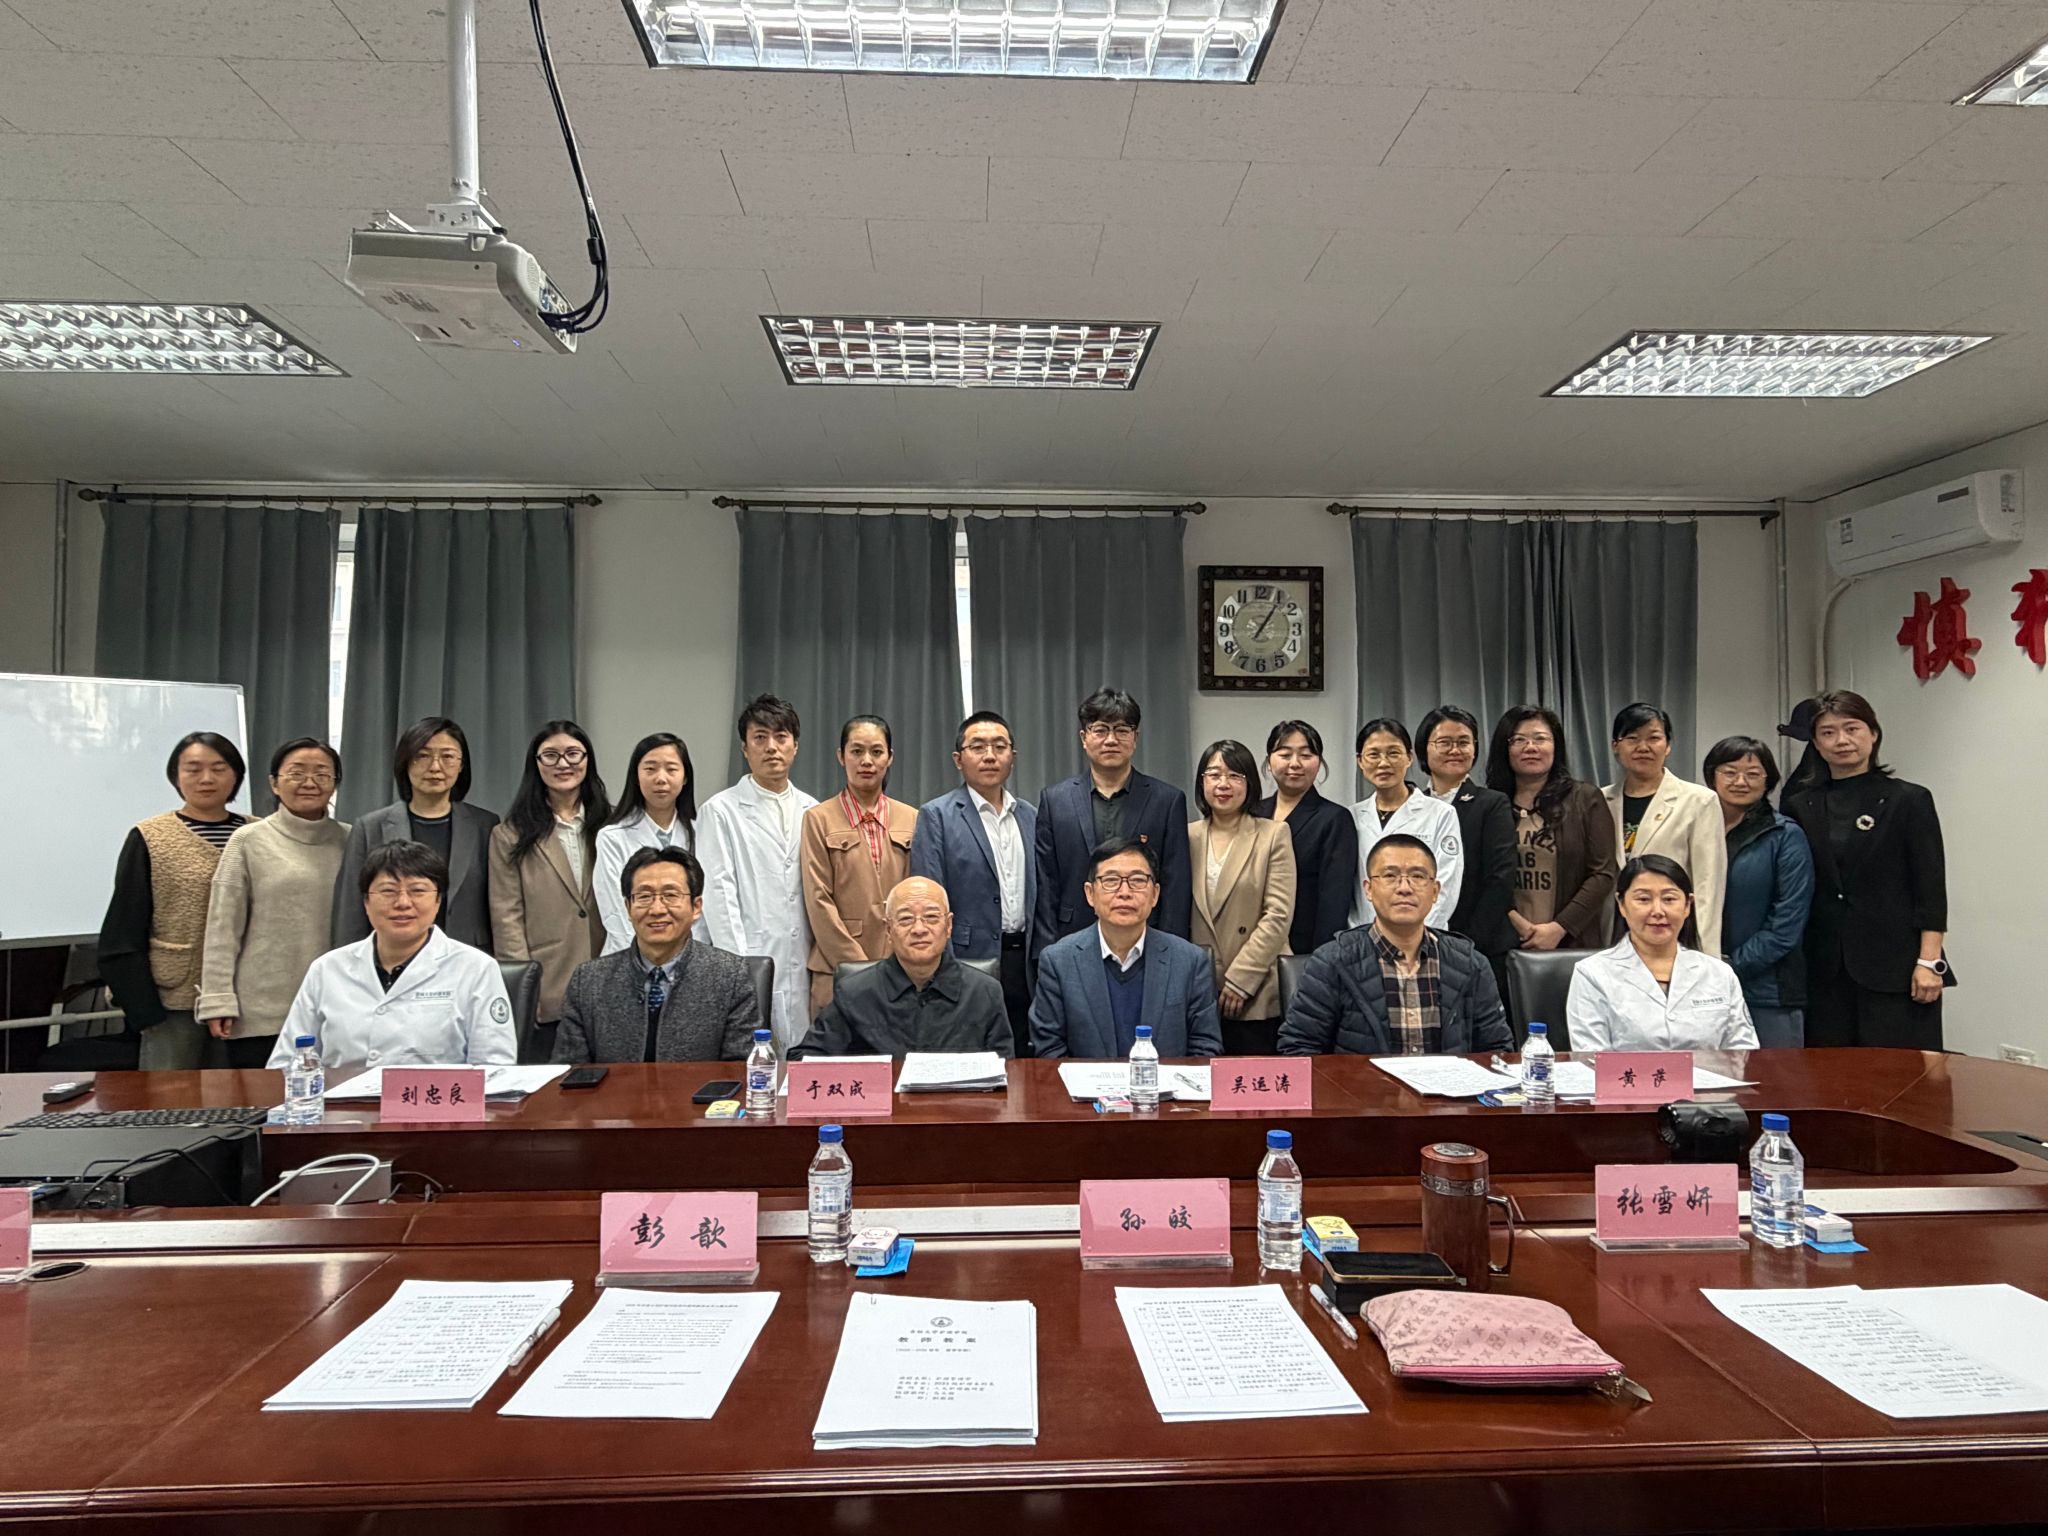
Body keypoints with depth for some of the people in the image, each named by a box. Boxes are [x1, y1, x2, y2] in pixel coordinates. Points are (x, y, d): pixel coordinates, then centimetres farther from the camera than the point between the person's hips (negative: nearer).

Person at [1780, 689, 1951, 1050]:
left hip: (1892, 969, -2)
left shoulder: (1909, 800, 2)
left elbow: (1931, 887, -2)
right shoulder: (1799, 806, 8)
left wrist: (1929, 962, -10)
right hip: (1824, 970, 3)